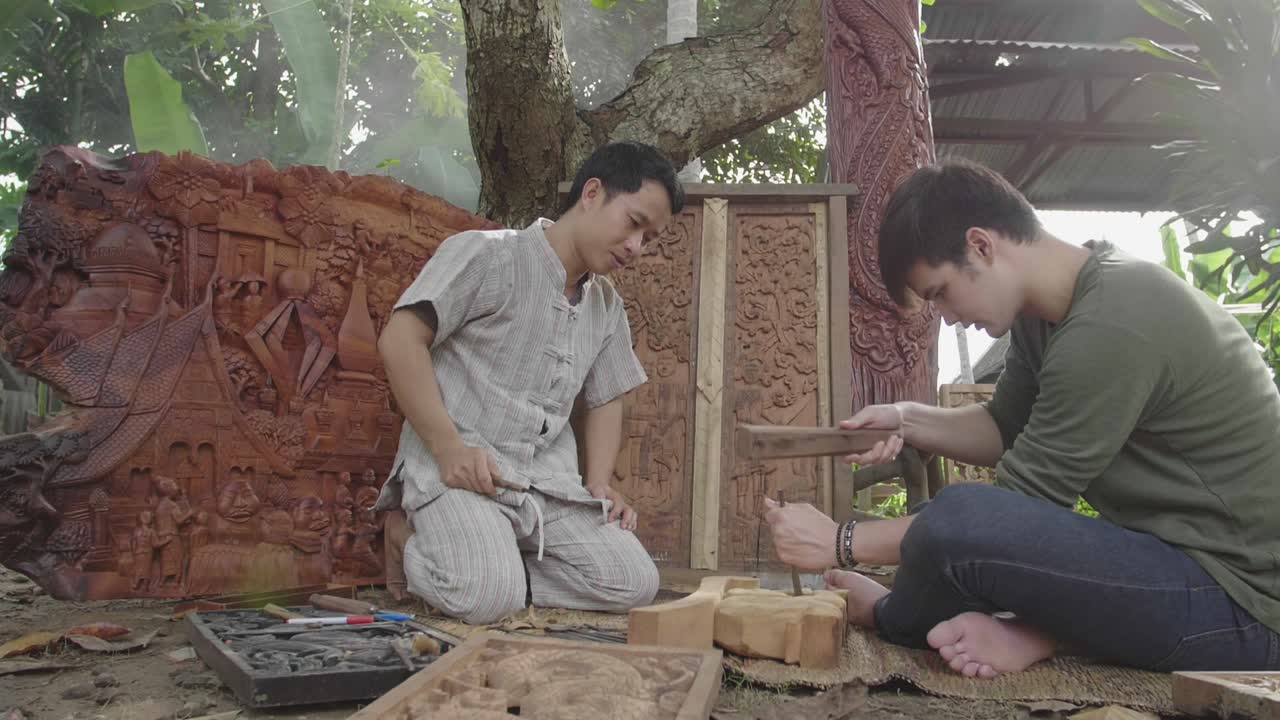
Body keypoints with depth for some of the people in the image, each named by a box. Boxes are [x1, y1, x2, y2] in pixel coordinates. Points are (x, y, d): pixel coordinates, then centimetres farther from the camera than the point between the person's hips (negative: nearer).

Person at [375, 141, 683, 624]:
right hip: (456, 470, -6)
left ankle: (501, 562, 5)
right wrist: (449, 447, -19)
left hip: (547, 481, 6)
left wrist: (600, 483, 6)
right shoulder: (488, 255, -4)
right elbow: (399, 340, -12)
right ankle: (422, 551, 5)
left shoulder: (607, 305, 18)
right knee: (489, 599, -28)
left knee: (634, 583, -12)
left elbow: (605, 400, 24)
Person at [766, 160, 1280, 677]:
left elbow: (1020, 505, -21)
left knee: (957, 523, -29)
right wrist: (906, 421, -4)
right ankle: (1037, 630, -4)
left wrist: (841, 543, -15)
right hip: (1183, 556, 10)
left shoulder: (1111, 329, -26)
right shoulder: (1047, 311, 4)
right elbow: (1005, 430, 15)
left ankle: (892, 617, 3)